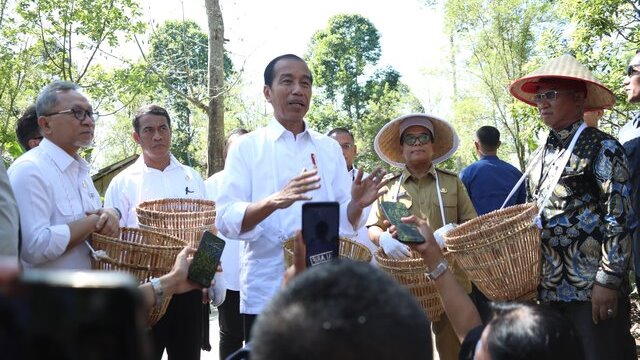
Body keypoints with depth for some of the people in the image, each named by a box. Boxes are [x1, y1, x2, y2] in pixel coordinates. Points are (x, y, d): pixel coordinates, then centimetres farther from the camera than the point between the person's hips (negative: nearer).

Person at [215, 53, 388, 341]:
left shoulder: (330, 148, 10)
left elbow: (344, 220, 9)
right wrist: (275, 201, -27)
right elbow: (225, 220, -10)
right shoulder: (247, 147, 0)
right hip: (266, 294, -3)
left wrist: (357, 205, -13)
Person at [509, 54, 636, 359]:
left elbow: (619, 219, -11)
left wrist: (608, 280, -17)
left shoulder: (603, 149, -6)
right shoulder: (540, 156, 14)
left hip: (592, 288, -7)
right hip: (549, 287, 7)